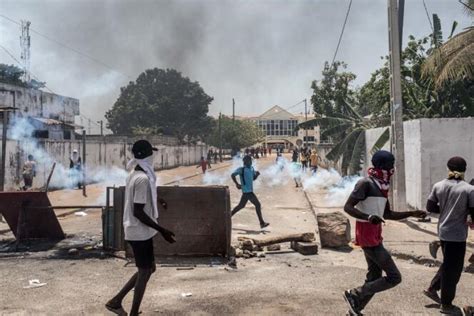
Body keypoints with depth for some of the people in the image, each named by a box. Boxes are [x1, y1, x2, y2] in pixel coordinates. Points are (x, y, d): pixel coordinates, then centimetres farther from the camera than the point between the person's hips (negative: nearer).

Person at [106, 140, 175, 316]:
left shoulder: (134, 175, 8)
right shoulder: (143, 179, -23)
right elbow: (138, 212, -25)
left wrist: (156, 199, 41)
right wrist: (162, 230, -22)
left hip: (136, 231, 9)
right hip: (141, 232, -9)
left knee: (148, 268, 19)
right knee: (145, 271, 2)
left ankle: (116, 301, 25)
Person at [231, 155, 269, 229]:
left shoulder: (252, 169, 14)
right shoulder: (241, 169, -10)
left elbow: (253, 178, 22)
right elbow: (233, 175, -17)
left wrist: (257, 174, 2)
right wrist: (237, 184, -23)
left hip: (249, 191, 9)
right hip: (247, 191, -9)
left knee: (241, 205, 17)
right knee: (257, 204, -10)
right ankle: (262, 223, -5)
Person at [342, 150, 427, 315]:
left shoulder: (382, 186, 13)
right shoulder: (365, 183, -15)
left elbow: (388, 214, 22)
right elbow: (348, 207, -21)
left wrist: (412, 213, 14)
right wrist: (368, 217, -36)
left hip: (375, 236, 9)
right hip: (367, 236, -9)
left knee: (374, 277, 16)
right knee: (394, 277, -6)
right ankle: (354, 294, 1)